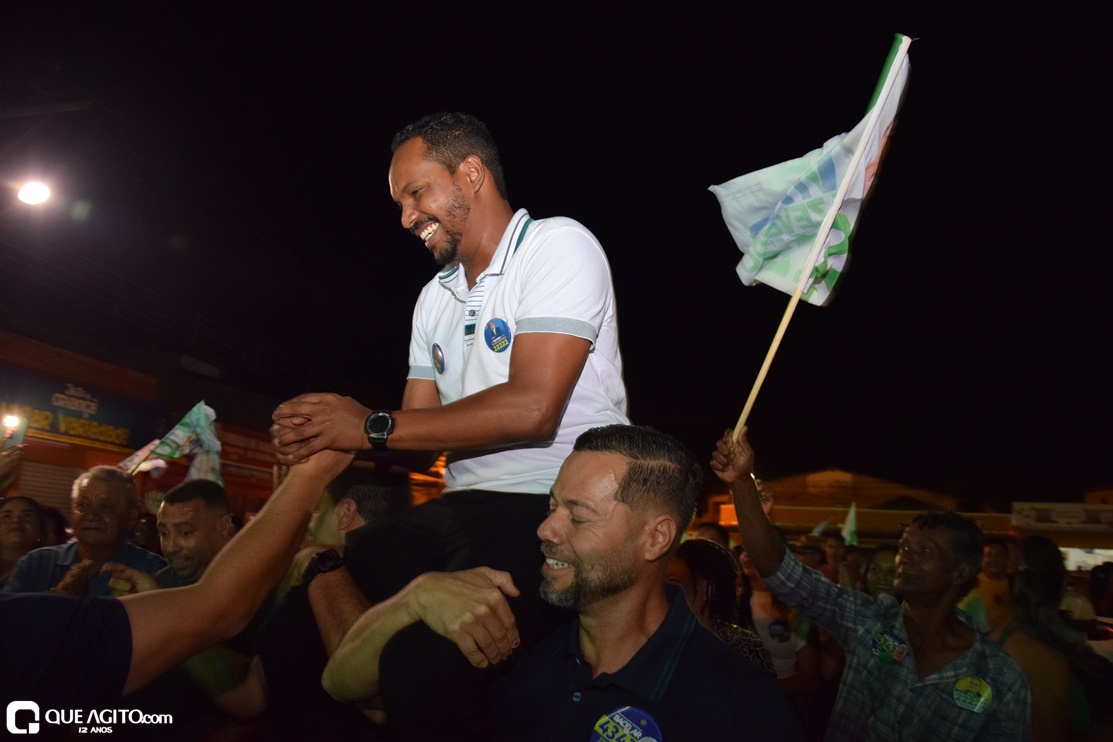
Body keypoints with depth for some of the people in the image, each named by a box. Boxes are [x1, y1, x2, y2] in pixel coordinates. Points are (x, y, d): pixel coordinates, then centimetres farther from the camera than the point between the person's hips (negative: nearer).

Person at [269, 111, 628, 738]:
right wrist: (327, 435, -7)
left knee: (423, 681, -25)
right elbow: (419, 420, 13)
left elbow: (531, 408, -21)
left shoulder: (558, 245, -8)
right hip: (463, 506, 8)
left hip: (555, 506, -8)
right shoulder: (435, 298, 19)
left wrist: (374, 427, -16)